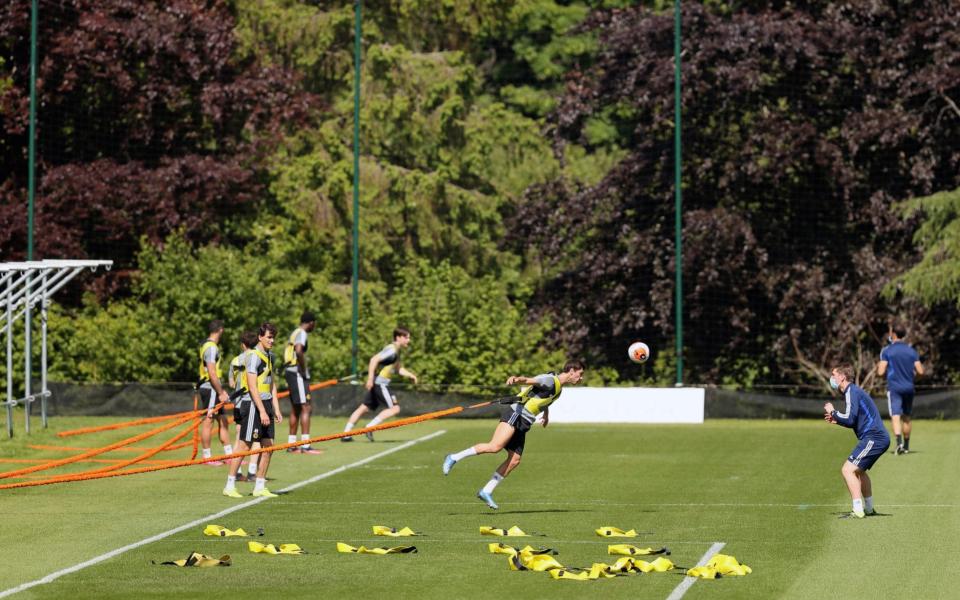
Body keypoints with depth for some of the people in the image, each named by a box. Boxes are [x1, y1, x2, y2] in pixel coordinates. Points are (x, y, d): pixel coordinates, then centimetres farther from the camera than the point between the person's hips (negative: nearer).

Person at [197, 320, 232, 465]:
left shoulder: (207, 345, 16)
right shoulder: (211, 348, -16)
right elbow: (212, 373, -22)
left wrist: (221, 390, 24)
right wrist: (221, 393, -20)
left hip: (214, 389, 10)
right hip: (210, 389, -10)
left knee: (223, 421, 11)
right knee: (208, 422, -4)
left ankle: (229, 454, 13)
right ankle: (207, 457, 0)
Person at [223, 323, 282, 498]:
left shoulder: (269, 356, 15)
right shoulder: (253, 356, -13)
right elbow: (252, 387, -18)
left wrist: (276, 409, 16)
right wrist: (262, 411, -21)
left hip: (265, 404, 9)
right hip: (252, 404, -9)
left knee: (268, 446, 5)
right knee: (244, 446, -6)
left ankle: (260, 487, 11)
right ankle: (230, 486, 0)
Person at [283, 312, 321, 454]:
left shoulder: (294, 333, 18)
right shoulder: (302, 334, -11)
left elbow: (286, 351, 28)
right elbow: (299, 351, -29)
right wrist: (304, 371, -19)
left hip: (290, 372, 10)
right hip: (298, 373, -10)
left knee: (295, 409, 15)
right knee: (305, 408, -11)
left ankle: (291, 444, 20)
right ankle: (305, 446, -17)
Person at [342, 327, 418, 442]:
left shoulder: (396, 351, 17)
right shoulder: (392, 350, -14)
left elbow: (399, 369, 25)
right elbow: (374, 359, -23)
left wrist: (410, 375, 9)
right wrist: (370, 377, -27)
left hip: (378, 384, 10)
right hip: (380, 383, -10)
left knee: (364, 408, 11)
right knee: (395, 409, -9)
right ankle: (370, 427, -11)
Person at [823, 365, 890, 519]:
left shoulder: (851, 392, -12)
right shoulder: (854, 391, 20)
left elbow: (850, 419, -21)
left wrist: (833, 412, -6)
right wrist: (836, 419, 17)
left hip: (873, 438, -11)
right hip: (880, 438, 11)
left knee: (848, 470, -15)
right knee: (859, 470, 28)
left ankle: (858, 510, -21)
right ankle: (868, 508, 36)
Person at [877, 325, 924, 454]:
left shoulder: (887, 351, -6)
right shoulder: (911, 351, 6)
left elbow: (881, 372, -10)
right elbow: (920, 371, 3)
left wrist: (879, 367, 12)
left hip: (894, 387, -4)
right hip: (909, 387, 4)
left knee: (896, 416, -12)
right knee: (906, 417, 17)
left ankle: (899, 442, -33)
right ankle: (906, 446, 26)